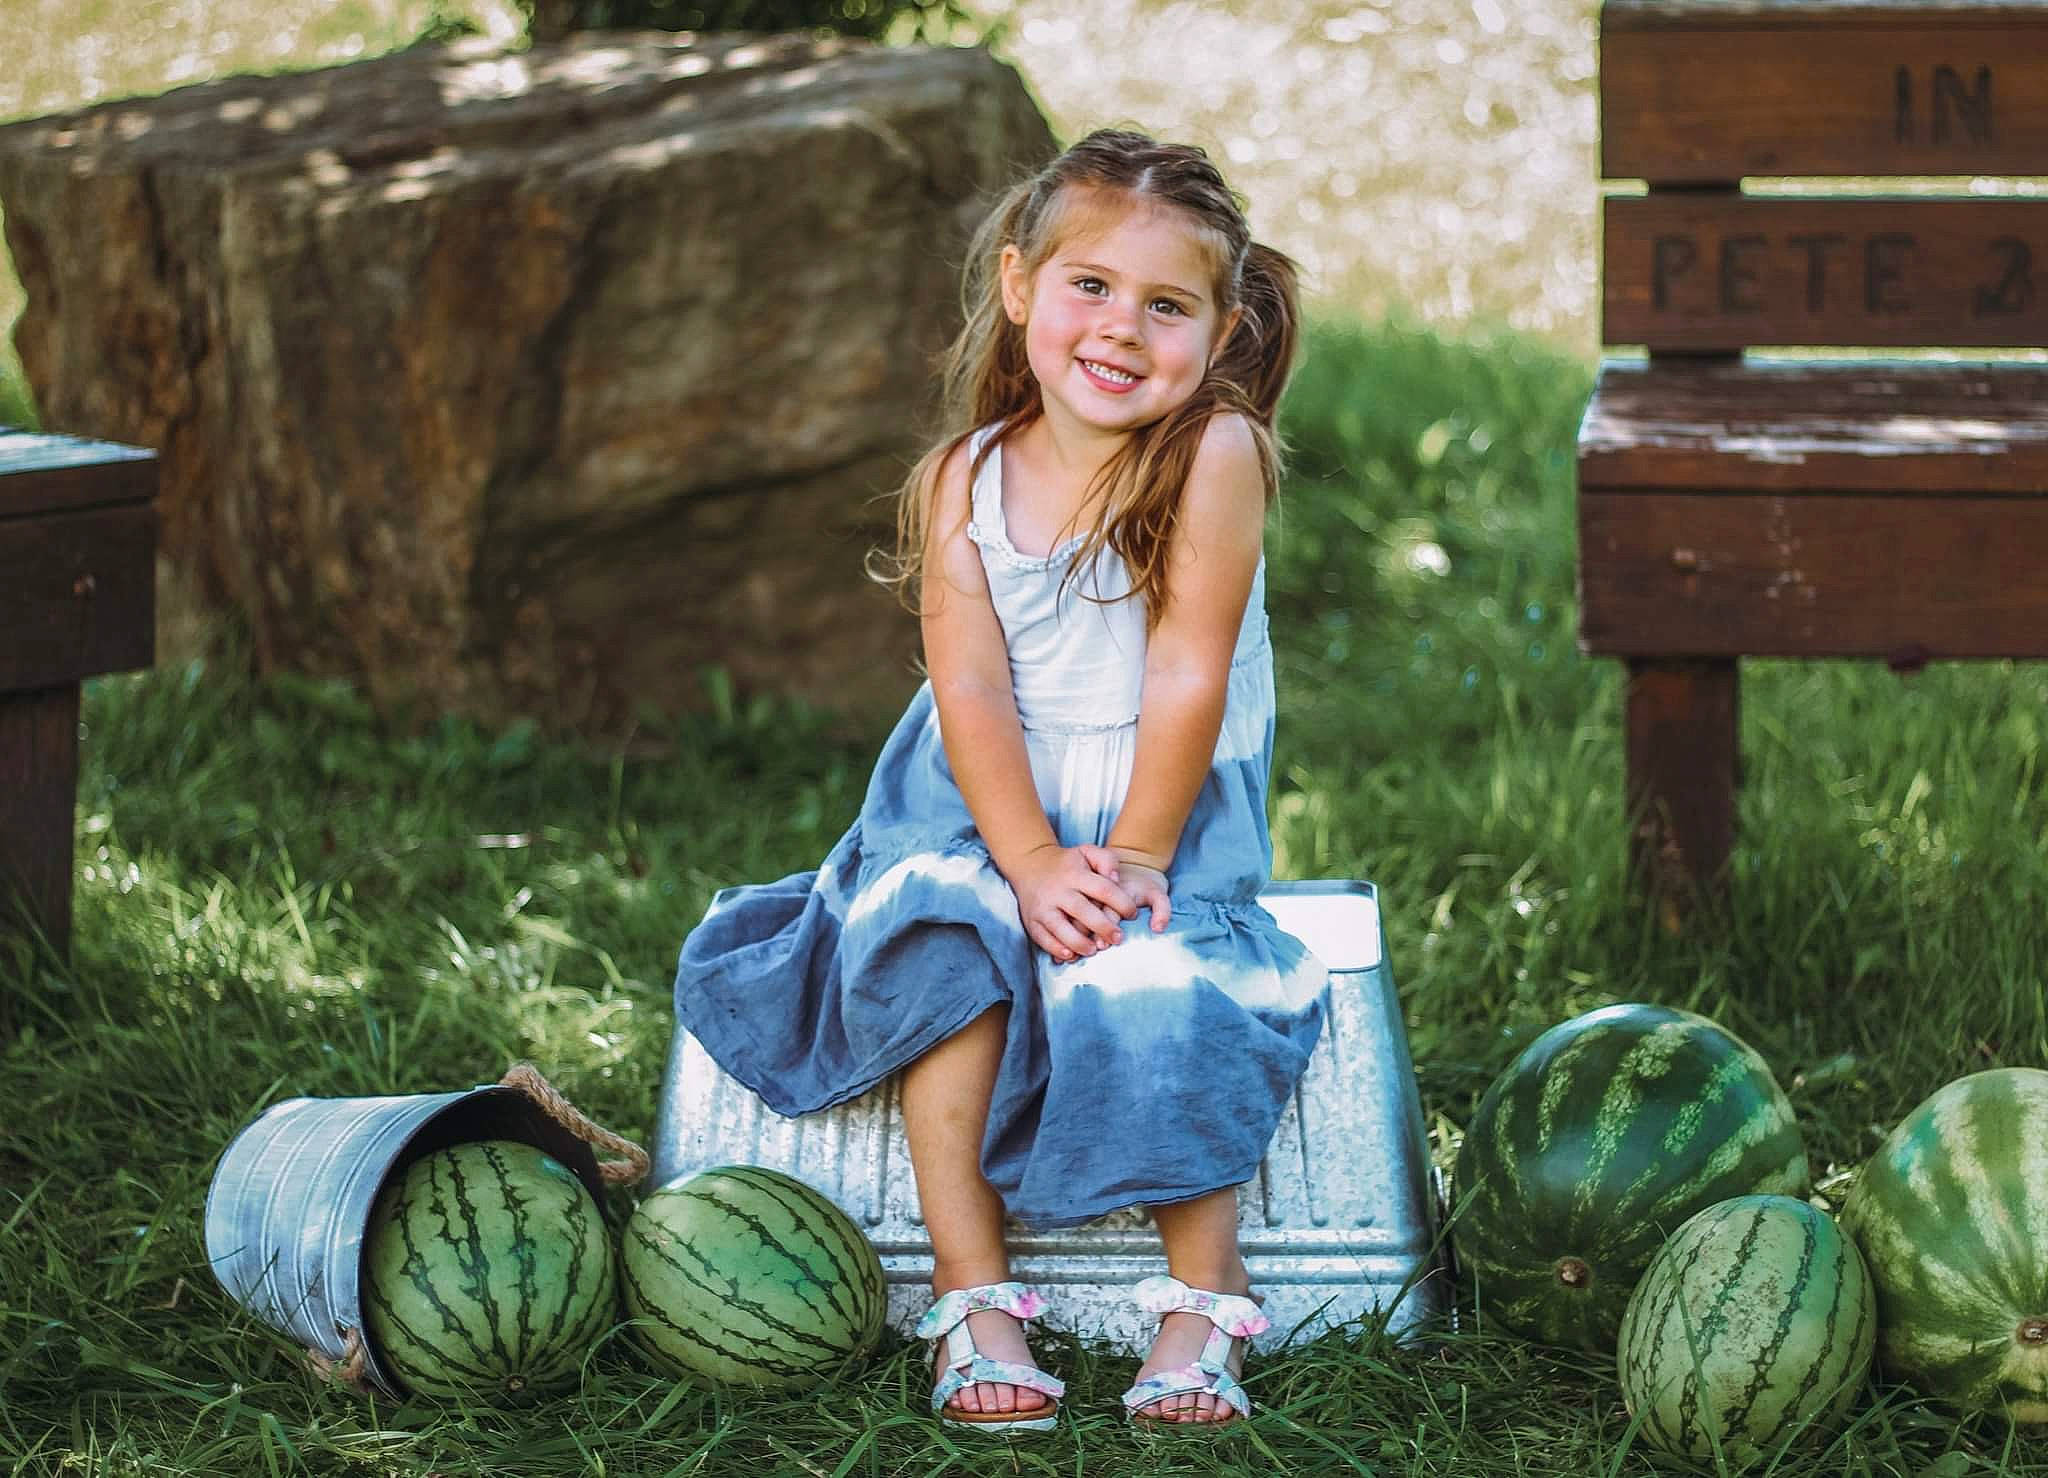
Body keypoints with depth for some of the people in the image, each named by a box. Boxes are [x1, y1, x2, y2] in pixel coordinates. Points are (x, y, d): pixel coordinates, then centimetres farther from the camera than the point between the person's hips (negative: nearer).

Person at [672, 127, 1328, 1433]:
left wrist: (1132, 862, -16)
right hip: (992, 808, 2)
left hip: (1169, 811, -2)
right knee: (946, 945, -24)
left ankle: (1207, 1294, -6)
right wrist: (1033, 863, -22)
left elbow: (1187, 676, -15)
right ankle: (971, 1294, -16)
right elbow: (970, 690, -11)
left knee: (1152, 991, -26)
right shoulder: (967, 481, -6)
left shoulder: (1215, 454, -15)